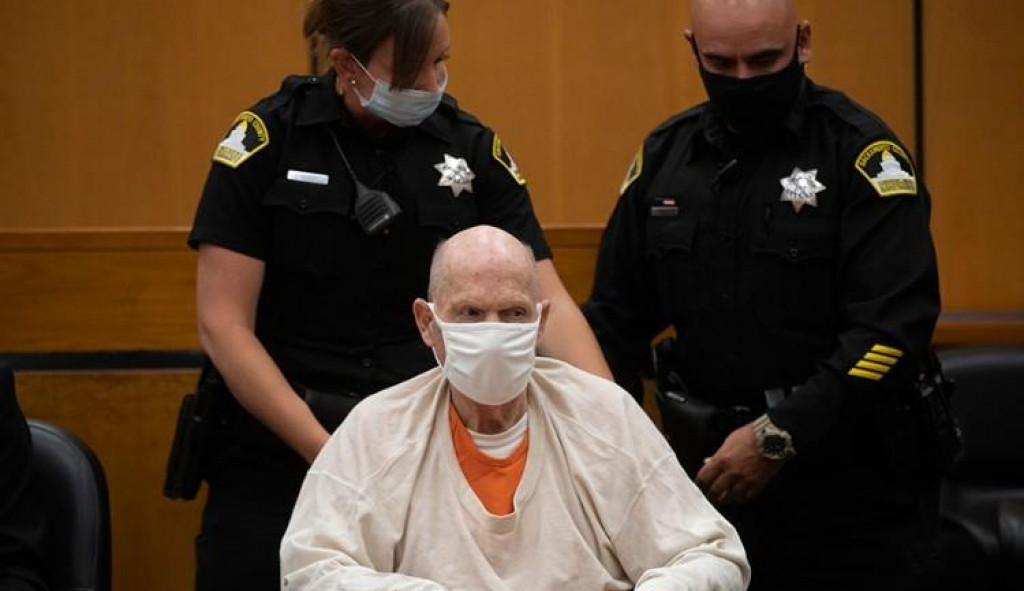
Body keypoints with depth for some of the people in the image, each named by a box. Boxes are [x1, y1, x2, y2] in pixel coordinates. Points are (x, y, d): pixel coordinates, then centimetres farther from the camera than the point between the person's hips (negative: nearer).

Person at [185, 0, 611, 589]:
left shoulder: (472, 148, 0)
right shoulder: (267, 138, -7)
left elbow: (551, 306, -3)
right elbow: (224, 324, -9)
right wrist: (328, 453, -16)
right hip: (278, 460, -2)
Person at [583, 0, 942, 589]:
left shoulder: (862, 153, -10)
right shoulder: (665, 155, 6)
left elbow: (895, 327, -18)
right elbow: (618, 315, 12)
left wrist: (781, 435, -22)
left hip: (846, 481, -5)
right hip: (713, 472, 5)